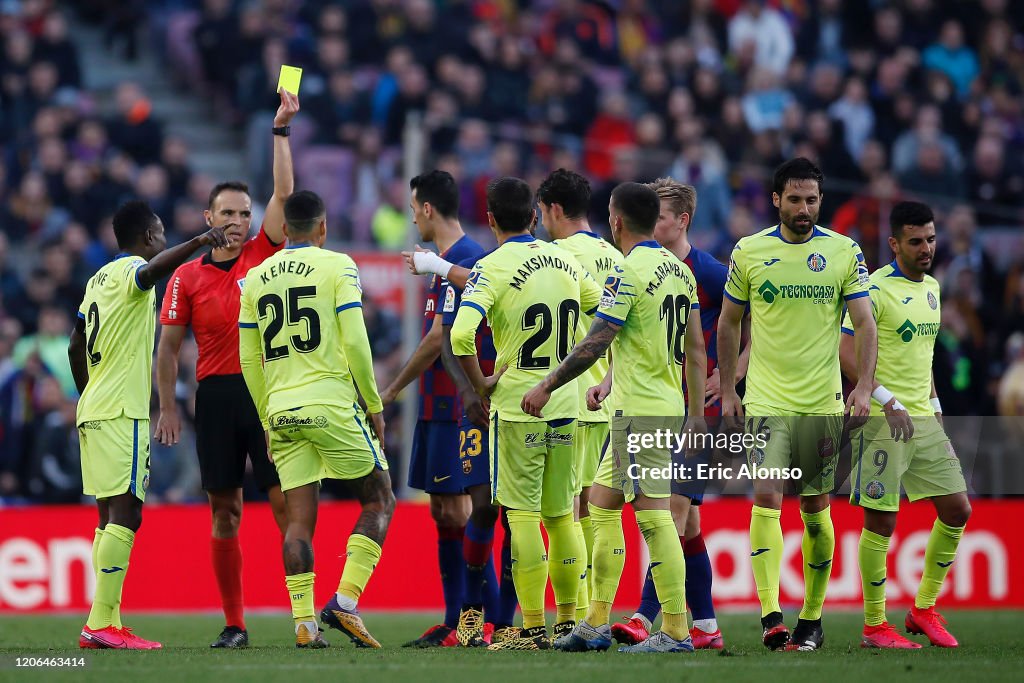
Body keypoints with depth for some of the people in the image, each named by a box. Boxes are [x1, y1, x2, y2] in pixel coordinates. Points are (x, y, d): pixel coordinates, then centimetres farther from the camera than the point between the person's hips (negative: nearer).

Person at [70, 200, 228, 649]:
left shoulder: (99, 279, 19)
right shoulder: (131, 270, -6)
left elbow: (75, 347, 27)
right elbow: (153, 270, -32)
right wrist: (197, 243, -46)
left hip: (93, 408, 10)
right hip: (121, 411, -10)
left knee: (111, 514, 9)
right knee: (125, 511, -14)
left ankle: (105, 626, 7)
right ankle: (102, 624, -22)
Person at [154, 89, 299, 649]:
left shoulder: (264, 255, 6)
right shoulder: (187, 278, 7)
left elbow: (283, 192, -3)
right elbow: (168, 347, 10)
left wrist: (280, 129, -7)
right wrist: (167, 408, 3)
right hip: (215, 394, 1)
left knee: (286, 502, -6)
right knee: (224, 512, 3)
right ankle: (233, 624, 8)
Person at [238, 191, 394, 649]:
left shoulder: (256, 279, 12)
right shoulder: (337, 267, -2)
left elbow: (249, 360, 14)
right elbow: (355, 342, -9)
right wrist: (374, 404, 0)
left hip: (282, 412, 5)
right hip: (332, 404, -4)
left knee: (299, 519, 5)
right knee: (379, 501, 8)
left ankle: (303, 624, -2)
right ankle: (345, 602, -7)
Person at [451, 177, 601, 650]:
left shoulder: (493, 269, -12)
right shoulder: (564, 261, 6)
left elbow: (461, 334, -24)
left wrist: (480, 383, -9)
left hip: (518, 405, -5)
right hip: (564, 406, 5)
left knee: (522, 515, -2)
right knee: (560, 515, 14)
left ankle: (533, 628, -3)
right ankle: (568, 622, 18)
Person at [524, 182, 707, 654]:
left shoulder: (628, 273, -14)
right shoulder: (679, 270, 13)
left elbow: (595, 345, -15)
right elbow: (694, 346, 18)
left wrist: (546, 387, -7)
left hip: (640, 411, -9)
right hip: (667, 405, 9)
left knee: (654, 517, -9)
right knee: (601, 504, 16)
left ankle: (676, 632, -11)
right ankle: (595, 625, 18)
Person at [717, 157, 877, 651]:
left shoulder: (845, 253, 2)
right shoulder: (749, 252, 2)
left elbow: (864, 323, 1)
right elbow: (728, 322, 12)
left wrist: (864, 387, -11)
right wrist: (727, 390, 9)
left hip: (824, 403, 1)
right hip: (766, 401, -1)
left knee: (816, 508, 7)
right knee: (766, 497, -16)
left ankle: (812, 618, 18)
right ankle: (770, 615, -21)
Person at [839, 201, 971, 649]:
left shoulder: (931, 287, 14)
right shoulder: (875, 289, -12)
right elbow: (844, 351, -17)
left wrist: (935, 408, 19)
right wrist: (888, 401, -21)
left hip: (923, 421, 8)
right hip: (882, 423, -8)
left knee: (957, 510, 5)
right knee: (881, 523, -4)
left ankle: (924, 609, 17)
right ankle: (874, 626, 5)